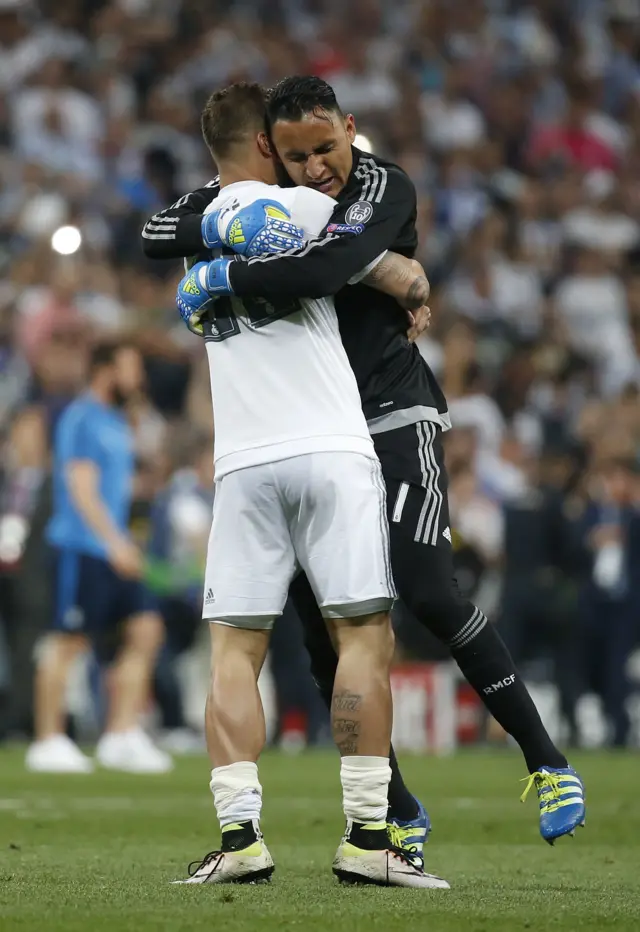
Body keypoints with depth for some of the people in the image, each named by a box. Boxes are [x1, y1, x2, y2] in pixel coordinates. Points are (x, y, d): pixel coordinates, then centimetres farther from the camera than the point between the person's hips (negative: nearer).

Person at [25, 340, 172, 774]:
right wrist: (115, 542, -23)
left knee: (146, 630, 2)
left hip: (115, 553, 9)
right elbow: (82, 488, -18)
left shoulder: (117, 422, 18)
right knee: (68, 641, -5)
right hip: (81, 548, -9)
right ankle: (48, 741, 1)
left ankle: (122, 737, 5)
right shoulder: (82, 419, -11)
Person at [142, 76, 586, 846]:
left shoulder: (383, 189, -15)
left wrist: (224, 277, -23)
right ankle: (399, 816, 11)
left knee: (428, 594, -19)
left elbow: (323, 269, -33)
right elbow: (156, 234, 3)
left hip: (392, 417, -6)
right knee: (324, 635, 1)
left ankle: (544, 760, -5)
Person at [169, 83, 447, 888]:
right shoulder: (302, 208, -1)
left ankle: (239, 832, -10)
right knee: (363, 637, -3)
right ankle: (366, 836, -9)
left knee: (235, 649, 2)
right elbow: (402, 279, 7)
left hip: (243, 466, 4)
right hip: (331, 454, -4)